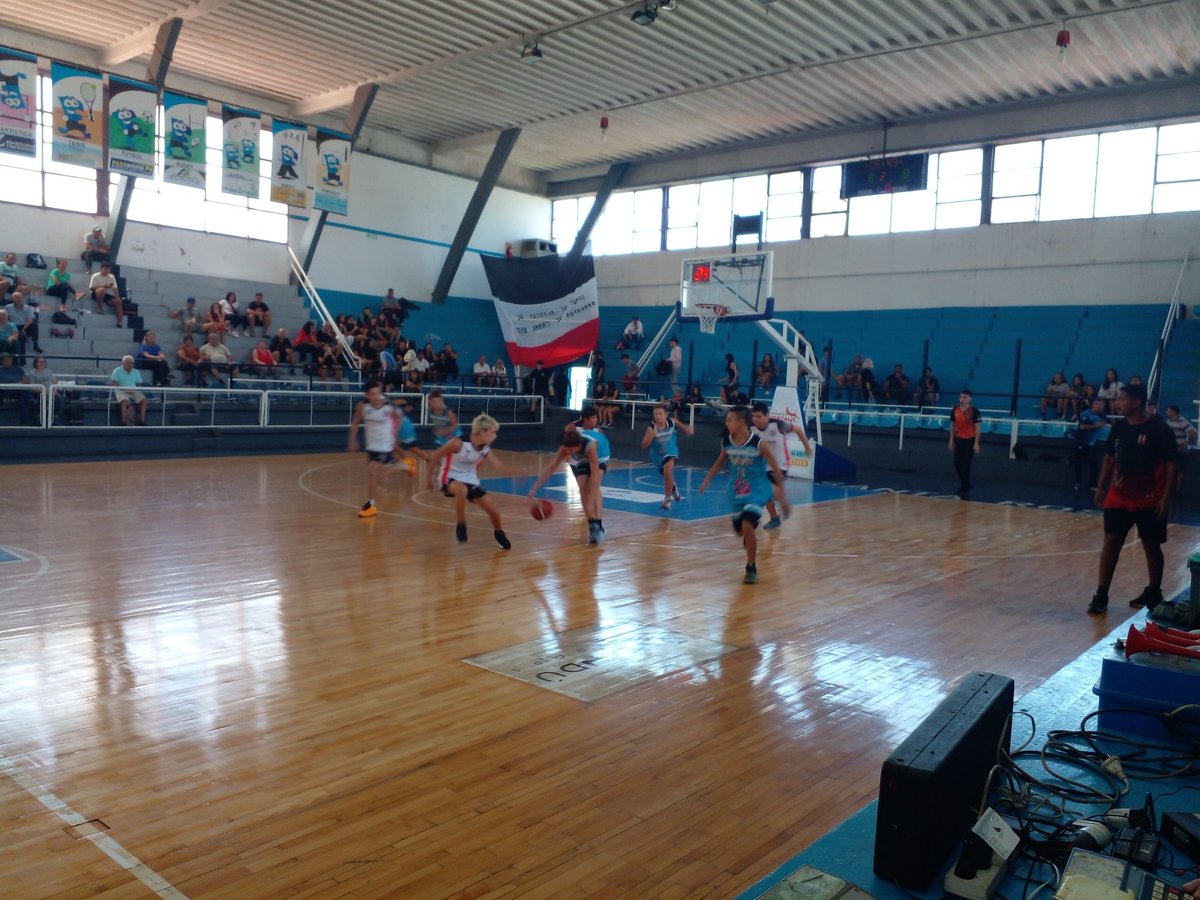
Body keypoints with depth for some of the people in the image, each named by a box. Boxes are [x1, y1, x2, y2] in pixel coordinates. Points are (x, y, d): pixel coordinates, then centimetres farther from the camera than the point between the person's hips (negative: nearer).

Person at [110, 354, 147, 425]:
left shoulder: (136, 372, 17)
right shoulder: (117, 371, 5)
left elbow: (139, 384, 15)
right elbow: (113, 383, -5)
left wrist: (135, 389, -9)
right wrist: (125, 388, -17)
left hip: (134, 392, 4)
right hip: (122, 392, -4)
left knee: (143, 399, -24)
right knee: (125, 401, -37)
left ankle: (142, 420, -22)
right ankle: (124, 420, -31)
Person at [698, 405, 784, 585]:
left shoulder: (758, 444, -20)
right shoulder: (726, 442, -7)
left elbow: (775, 468, -12)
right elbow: (720, 462, 14)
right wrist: (707, 479, 7)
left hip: (756, 491, -5)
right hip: (736, 492, 5)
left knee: (747, 526, -21)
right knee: (739, 531, 13)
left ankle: (751, 569, -4)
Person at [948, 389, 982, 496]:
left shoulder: (974, 411, -12)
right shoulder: (955, 410, 1)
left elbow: (977, 427, -10)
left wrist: (976, 443, -12)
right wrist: (951, 440, 8)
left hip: (970, 440, -5)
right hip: (958, 439, 5)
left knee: (966, 465, -3)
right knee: (957, 464, 7)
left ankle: (964, 488, 9)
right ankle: (965, 485, 28)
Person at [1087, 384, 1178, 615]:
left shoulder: (1160, 429, -12)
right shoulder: (1118, 427, 2)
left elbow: (1171, 466, -10)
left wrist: (1165, 497, -15)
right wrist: (1101, 488, 10)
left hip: (1149, 500, -4)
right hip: (1118, 497, 4)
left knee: (1151, 546, 9)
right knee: (1111, 541, -3)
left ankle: (1154, 592, 27)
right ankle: (1101, 594, -1)